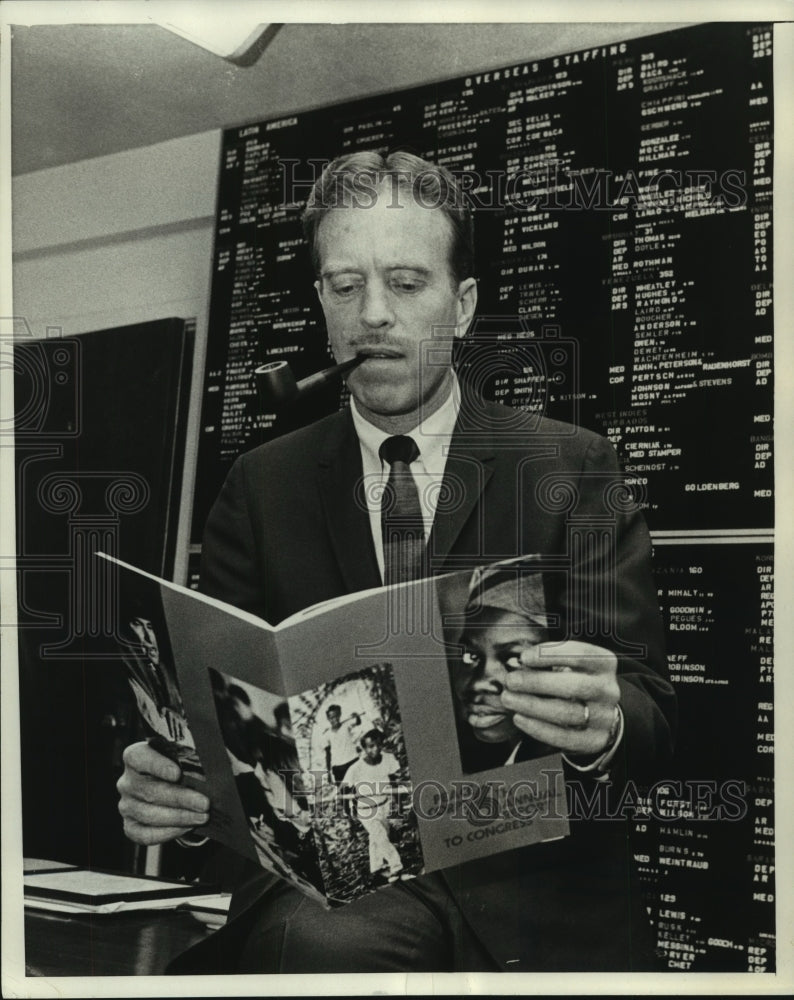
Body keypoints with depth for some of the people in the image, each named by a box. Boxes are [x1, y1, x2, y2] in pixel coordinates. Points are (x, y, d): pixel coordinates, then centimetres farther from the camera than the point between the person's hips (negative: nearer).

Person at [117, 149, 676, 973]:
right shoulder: (263, 487, 10)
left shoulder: (570, 467, 4)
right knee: (327, 944, -34)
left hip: (530, 889, 0)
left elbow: (651, 714, -2)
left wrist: (601, 725, -26)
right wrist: (164, 786, -17)